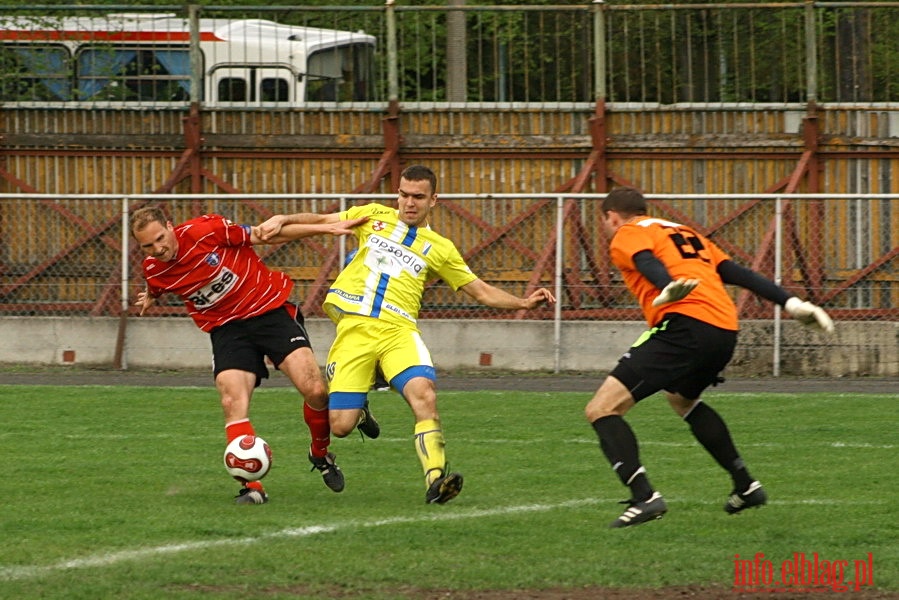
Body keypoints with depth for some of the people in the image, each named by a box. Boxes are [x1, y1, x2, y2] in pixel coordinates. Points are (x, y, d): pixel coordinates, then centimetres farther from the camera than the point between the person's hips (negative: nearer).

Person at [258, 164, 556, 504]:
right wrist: (283, 220, 10)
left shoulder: (440, 249, 15)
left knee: (424, 393, -30)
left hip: (398, 331, -1)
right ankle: (358, 408, 30)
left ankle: (435, 479, -33)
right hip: (353, 326, 1)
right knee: (341, 426, -7)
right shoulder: (374, 217, 18)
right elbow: (321, 221, 26)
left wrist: (524, 303, 3)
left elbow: (482, 292, 17)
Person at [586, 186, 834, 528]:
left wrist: (668, 289, -33)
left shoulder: (627, 235, 11)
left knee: (601, 410, -8)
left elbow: (648, 263, -12)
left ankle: (644, 497, -25)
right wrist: (791, 303, 18)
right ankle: (746, 487, 36)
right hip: (726, 331, 8)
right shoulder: (685, 234, 33)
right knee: (682, 398, 38)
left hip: (684, 325, -8)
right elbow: (736, 272, 25)